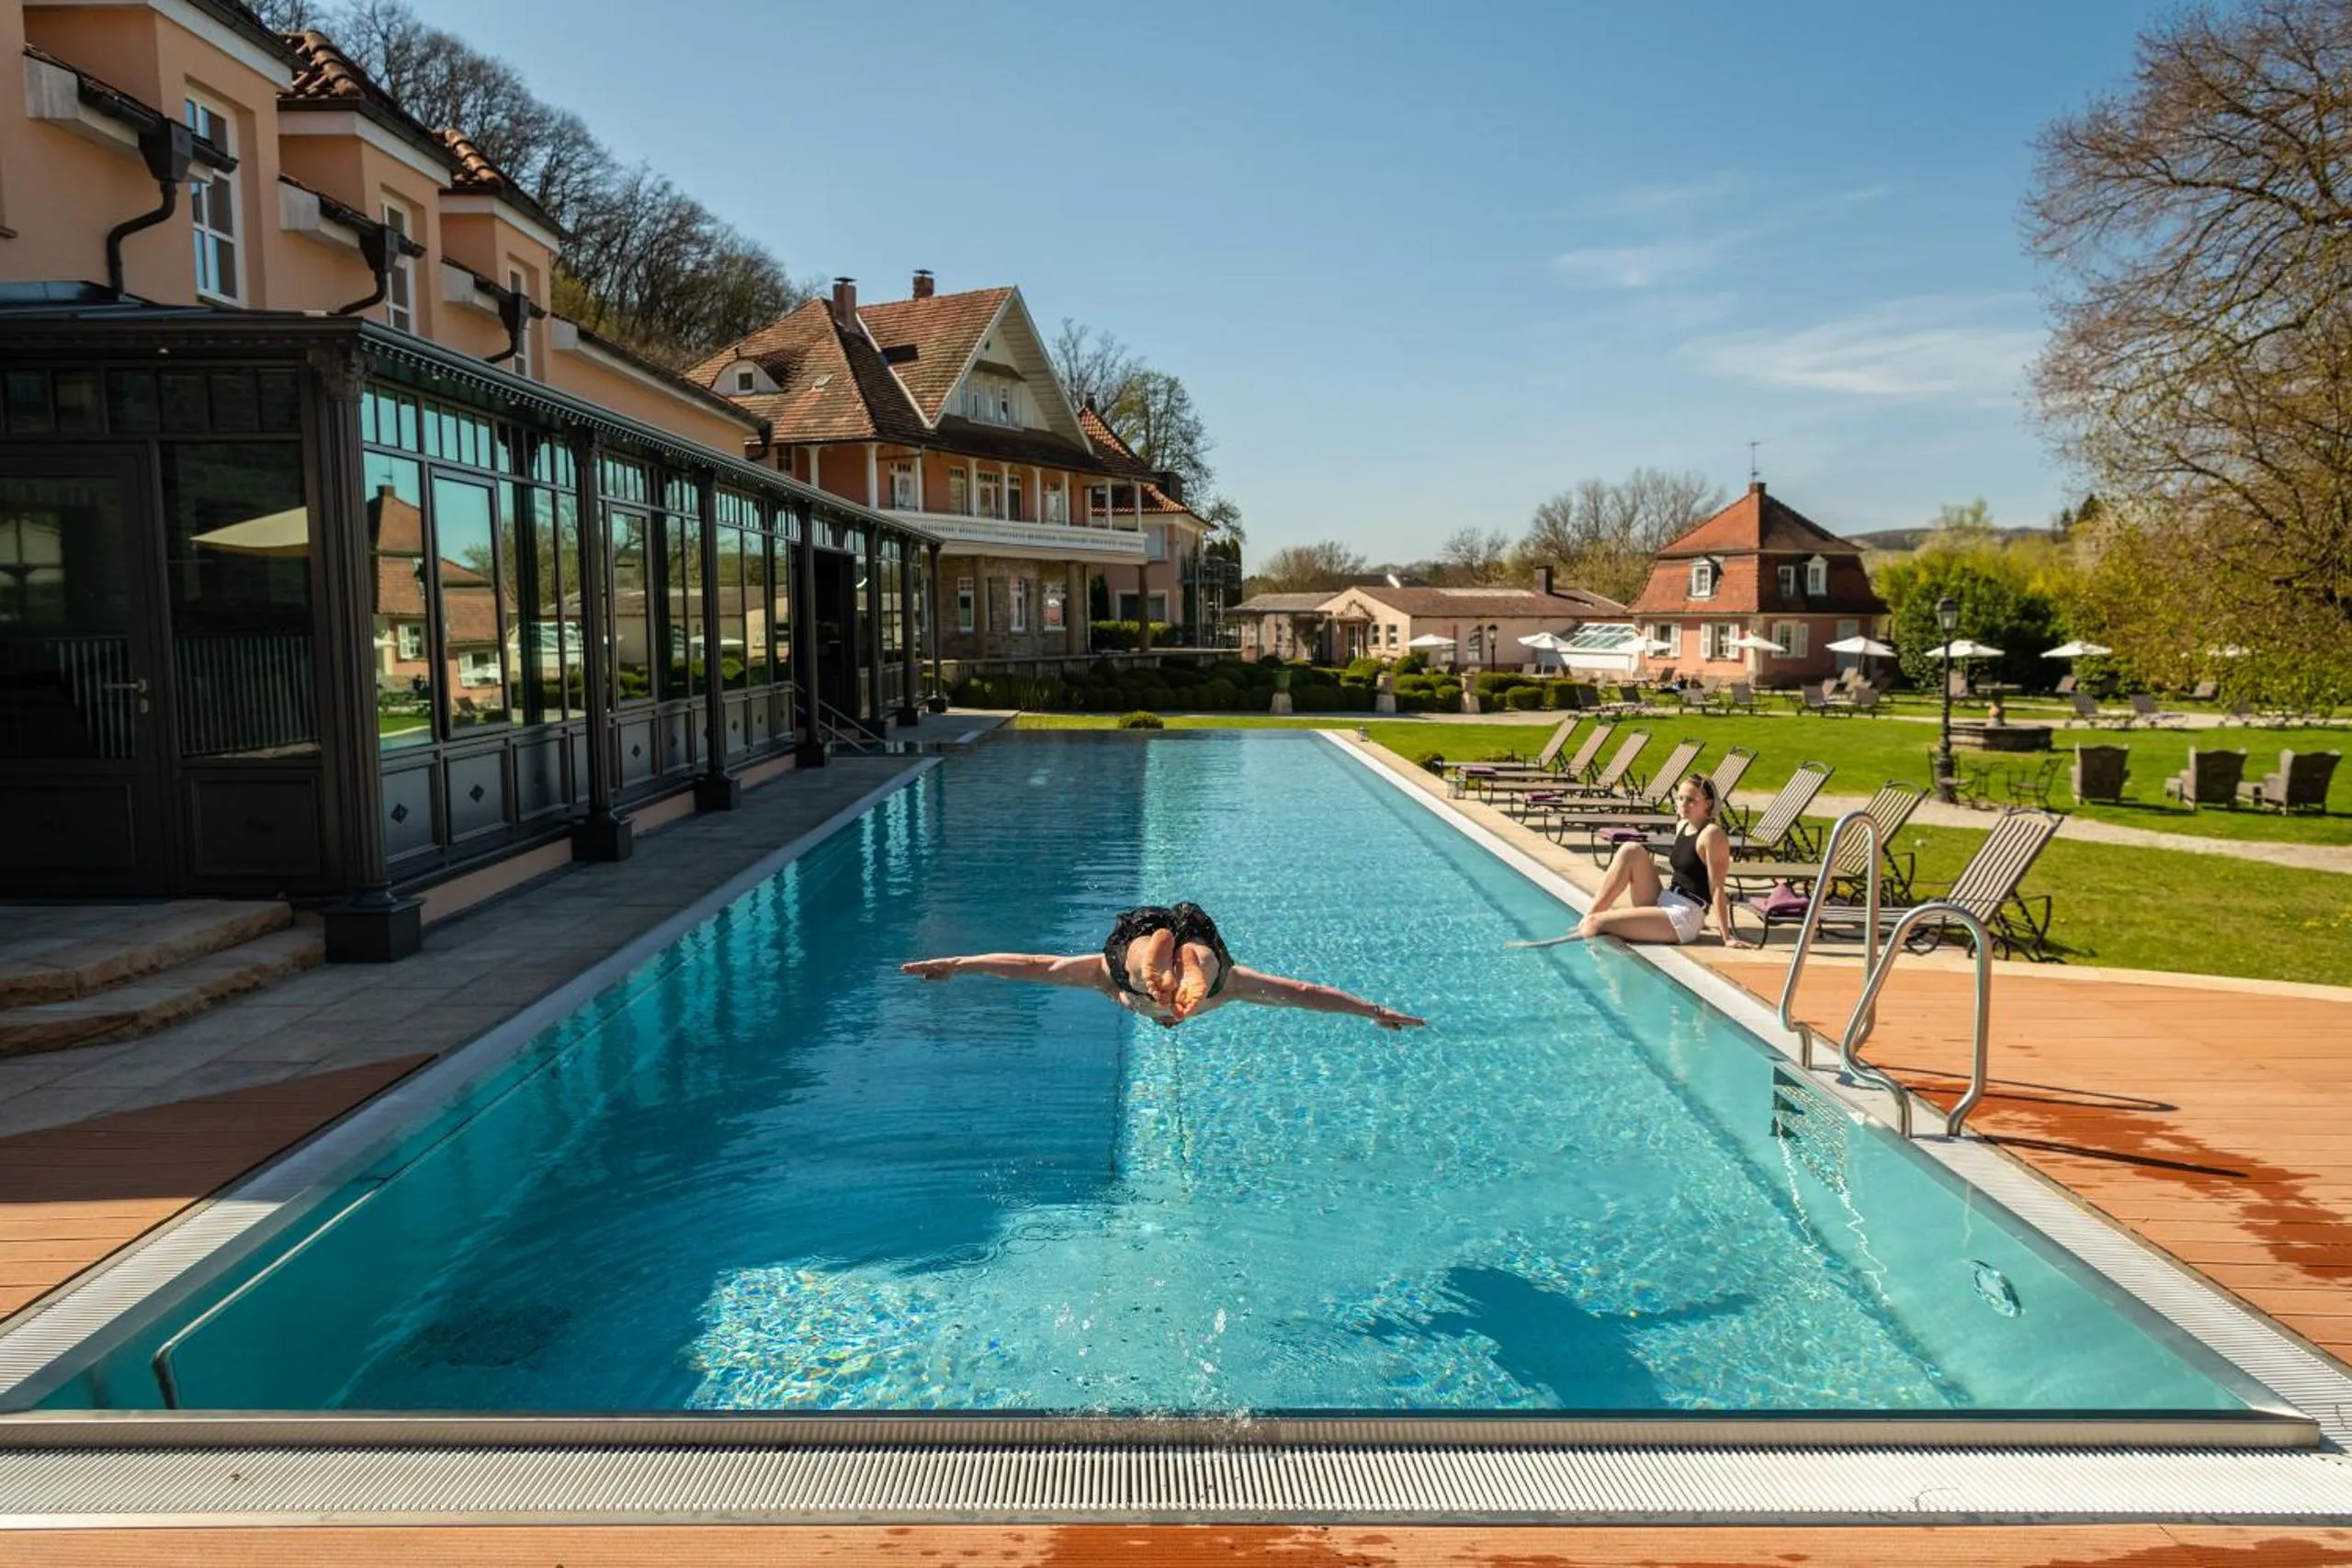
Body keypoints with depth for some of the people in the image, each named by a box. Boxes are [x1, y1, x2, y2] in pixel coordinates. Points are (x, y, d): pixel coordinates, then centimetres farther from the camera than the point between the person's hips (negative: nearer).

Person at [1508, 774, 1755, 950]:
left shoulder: (1712, 834, -14)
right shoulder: (1682, 825, 11)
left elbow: (1718, 889, -16)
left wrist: (1727, 937, -17)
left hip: (1683, 920, -9)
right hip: (1663, 902, 9)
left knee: (1596, 924, -19)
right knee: (1631, 850, -7)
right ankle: (1586, 919, -9)